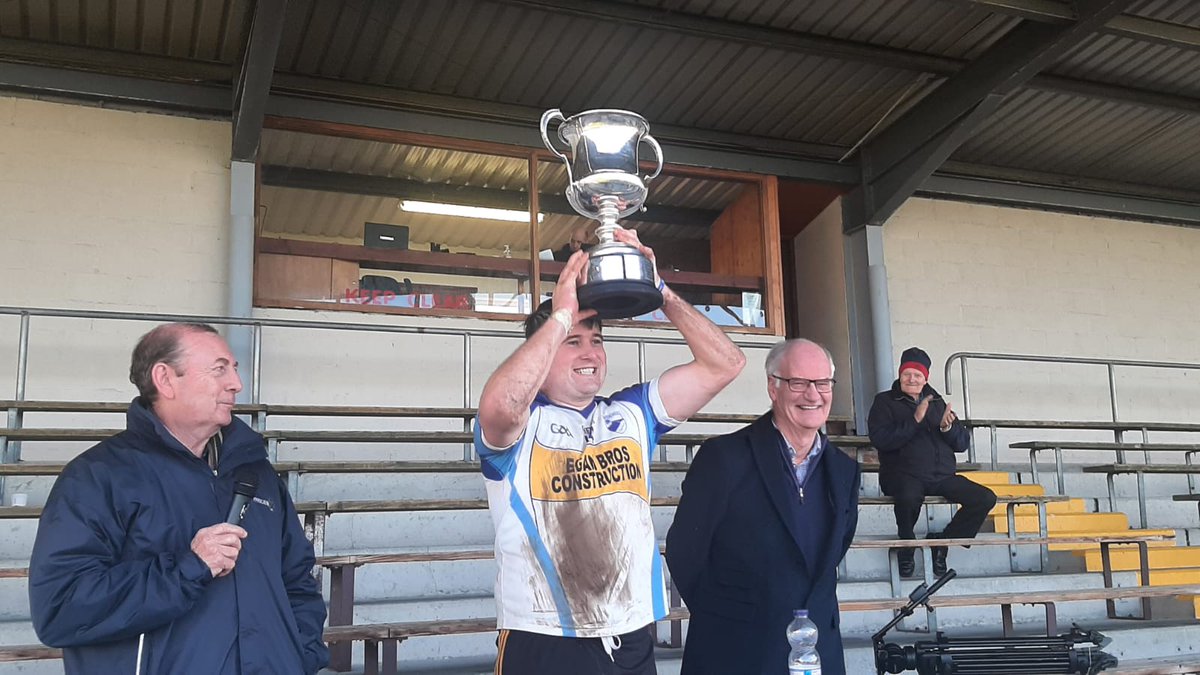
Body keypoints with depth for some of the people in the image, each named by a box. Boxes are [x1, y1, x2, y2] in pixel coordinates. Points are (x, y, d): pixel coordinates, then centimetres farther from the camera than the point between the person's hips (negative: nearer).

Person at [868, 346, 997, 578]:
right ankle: (906, 550, -11)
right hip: (904, 475, -5)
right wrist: (915, 420, -17)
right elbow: (879, 439, -12)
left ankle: (942, 543, 1)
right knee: (909, 497, -39)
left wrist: (947, 427, -7)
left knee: (985, 499, -13)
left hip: (942, 476, 5)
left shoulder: (937, 402, 20)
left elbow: (963, 443, 14)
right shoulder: (885, 401, 6)